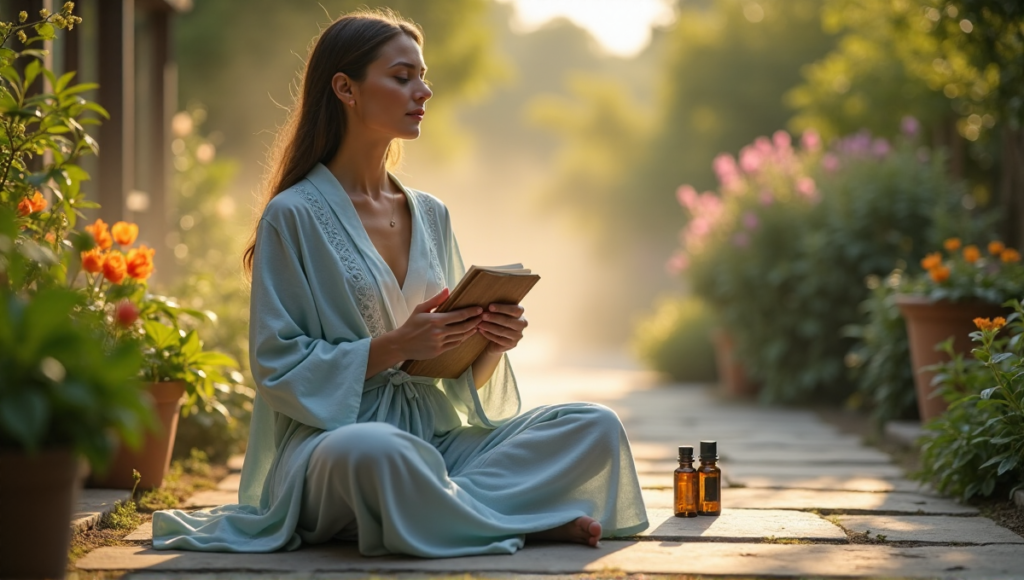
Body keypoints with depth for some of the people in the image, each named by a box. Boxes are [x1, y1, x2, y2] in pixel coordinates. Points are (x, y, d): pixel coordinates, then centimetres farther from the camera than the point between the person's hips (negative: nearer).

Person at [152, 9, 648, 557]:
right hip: (332, 437, -6)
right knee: (373, 451, -42)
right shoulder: (294, 216, -3)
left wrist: (491, 343, -5)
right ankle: (520, 521, -18)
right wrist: (393, 346, -18)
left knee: (596, 426, -12)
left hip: (436, 437, 6)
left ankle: (447, 506, -20)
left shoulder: (431, 216, 16)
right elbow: (278, 367, -8)